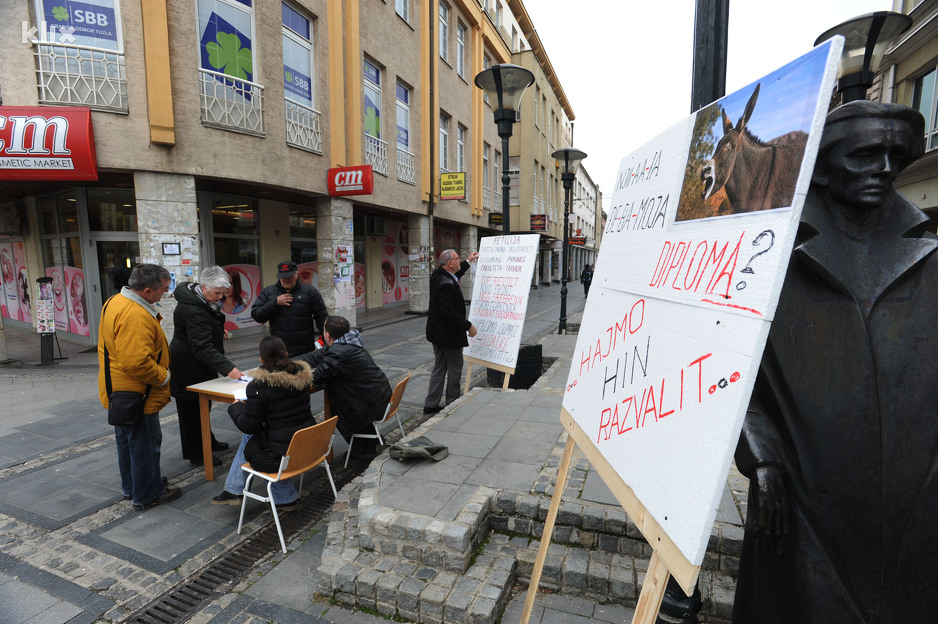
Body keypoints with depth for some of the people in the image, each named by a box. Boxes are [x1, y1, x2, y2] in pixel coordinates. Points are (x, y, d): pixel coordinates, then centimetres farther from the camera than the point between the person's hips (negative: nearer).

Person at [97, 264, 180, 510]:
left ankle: (131, 487, 40)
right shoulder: (135, 317, -30)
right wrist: (164, 377, -18)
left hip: (117, 391, 11)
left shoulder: (115, 302, 5)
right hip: (136, 394, -11)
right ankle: (146, 495, 19)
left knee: (127, 441, 23)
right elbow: (137, 363, -34)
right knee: (145, 444, 5)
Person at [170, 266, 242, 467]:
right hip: (188, 369, -10)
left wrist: (218, 331, 4)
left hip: (199, 366, 10)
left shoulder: (201, 300, 1)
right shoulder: (193, 311, -31)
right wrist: (228, 368, -43)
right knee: (191, 409, 3)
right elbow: (203, 347, -36)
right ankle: (196, 454, 17)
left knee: (202, 405, 23)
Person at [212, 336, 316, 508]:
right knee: (249, 436, 25)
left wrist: (235, 407, 9)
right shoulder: (302, 375, 0)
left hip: (282, 456, -6)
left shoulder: (259, 385, -18)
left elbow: (249, 425, -11)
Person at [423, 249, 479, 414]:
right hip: (449, 334, -10)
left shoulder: (438, 275, 5)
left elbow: (454, 275, 28)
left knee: (439, 367, 16)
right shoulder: (446, 284, -25)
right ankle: (452, 403, 19)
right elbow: (449, 312, -30)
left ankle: (431, 404, 21)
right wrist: (468, 326, -21)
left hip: (437, 332, 10)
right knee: (455, 368, 6)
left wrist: (468, 262, 35)